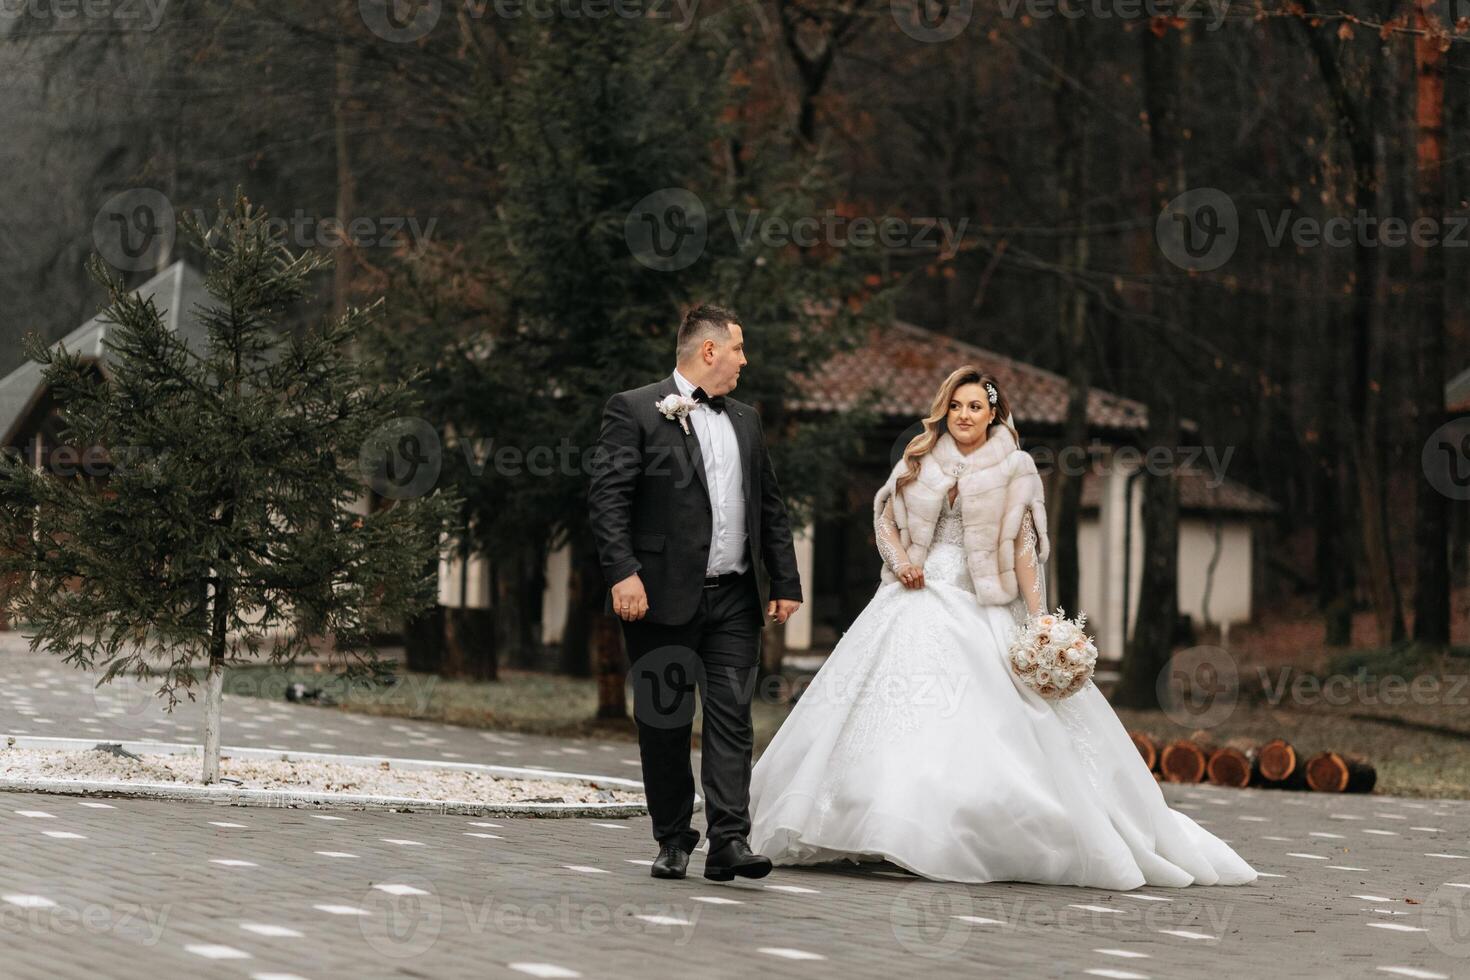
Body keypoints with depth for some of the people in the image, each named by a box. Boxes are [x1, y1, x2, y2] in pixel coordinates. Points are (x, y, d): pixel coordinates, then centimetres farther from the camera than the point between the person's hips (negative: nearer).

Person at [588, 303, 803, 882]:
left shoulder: (745, 422, 18)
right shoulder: (635, 411, -2)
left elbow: (770, 508, 21)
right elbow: (607, 497, -10)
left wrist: (785, 583, 14)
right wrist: (622, 573, -20)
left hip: (734, 599, 5)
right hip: (664, 597, -5)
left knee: (732, 719, -4)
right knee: (664, 725, 3)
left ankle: (729, 841, -8)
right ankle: (673, 840, 13)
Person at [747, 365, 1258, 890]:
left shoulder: (1013, 468, 2)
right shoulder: (921, 459, 10)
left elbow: (1024, 548, -1)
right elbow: (885, 516, 17)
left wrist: (1038, 619, -7)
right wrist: (899, 560, -3)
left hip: (981, 607, -3)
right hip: (917, 597, 3)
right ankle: (888, 828, 4)